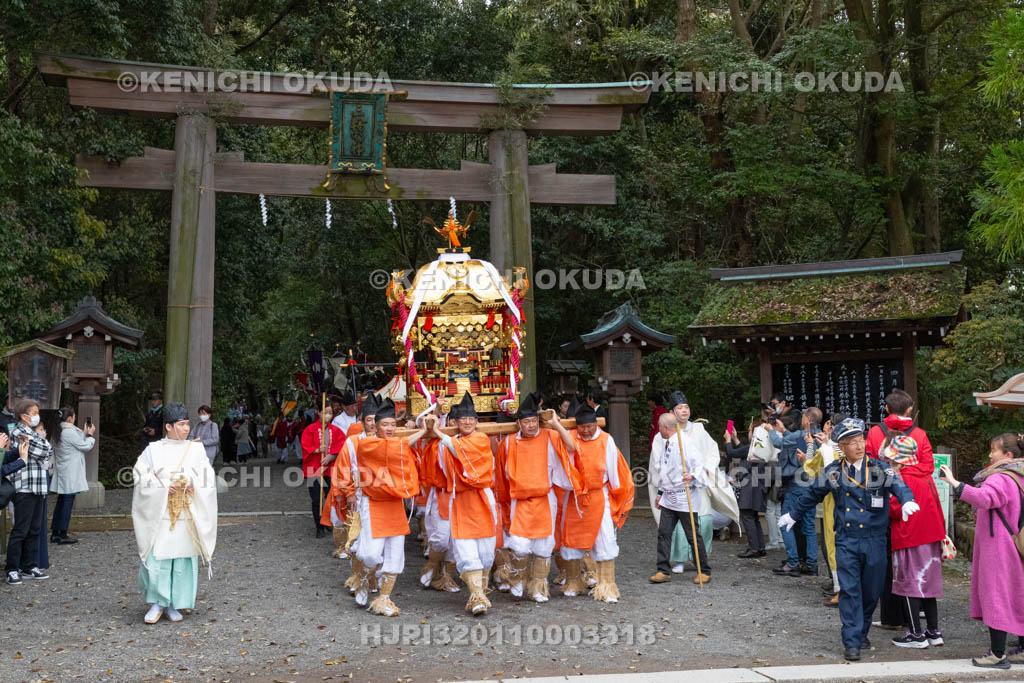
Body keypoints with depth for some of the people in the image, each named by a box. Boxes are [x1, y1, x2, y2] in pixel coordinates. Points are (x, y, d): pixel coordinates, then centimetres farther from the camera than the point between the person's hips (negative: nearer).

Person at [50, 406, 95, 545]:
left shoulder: (58, 432, 9)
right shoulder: (70, 432, -18)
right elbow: (85, 446, -10)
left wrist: (84, 434, 16)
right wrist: (90, 434, 5)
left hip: (61, 473, 9)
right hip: (70, 474, -9)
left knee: (61, 502, 14)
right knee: (68, 502, -3)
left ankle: (55, 533, 18)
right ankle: (63, 535, 0)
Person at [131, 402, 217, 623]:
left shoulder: (196, 449, 10)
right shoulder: (153, 449, 5)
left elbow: (208, 476, 4)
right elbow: (140, 474, -3)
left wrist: (192, 483, -15)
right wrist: (162, 486, -14)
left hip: (186, 515, 2)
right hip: (159, 514, -2)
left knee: (183, 559, 2)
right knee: (157, 557, -7)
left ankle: (173, 604, 13)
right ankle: (157, 603, 5)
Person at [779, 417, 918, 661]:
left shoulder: (879, 469, -1)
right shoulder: (832, 473, 4)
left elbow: (898, 485, -18)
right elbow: (812, 494, 19)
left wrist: (907, 501, -40)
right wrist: (793, 514, 29)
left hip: (874, 540, 0)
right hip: (846, 541, 0)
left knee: (871, 590, 9)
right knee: (849, 590, -7)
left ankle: (862, 632, 31)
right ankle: (852, 643, -2)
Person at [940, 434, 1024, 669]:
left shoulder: (1001, 479, -19)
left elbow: (983, 498, -37)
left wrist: (954, 482, -40)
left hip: (998, 550, -10)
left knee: (995, 595, -6)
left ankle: (998, 654, -4)